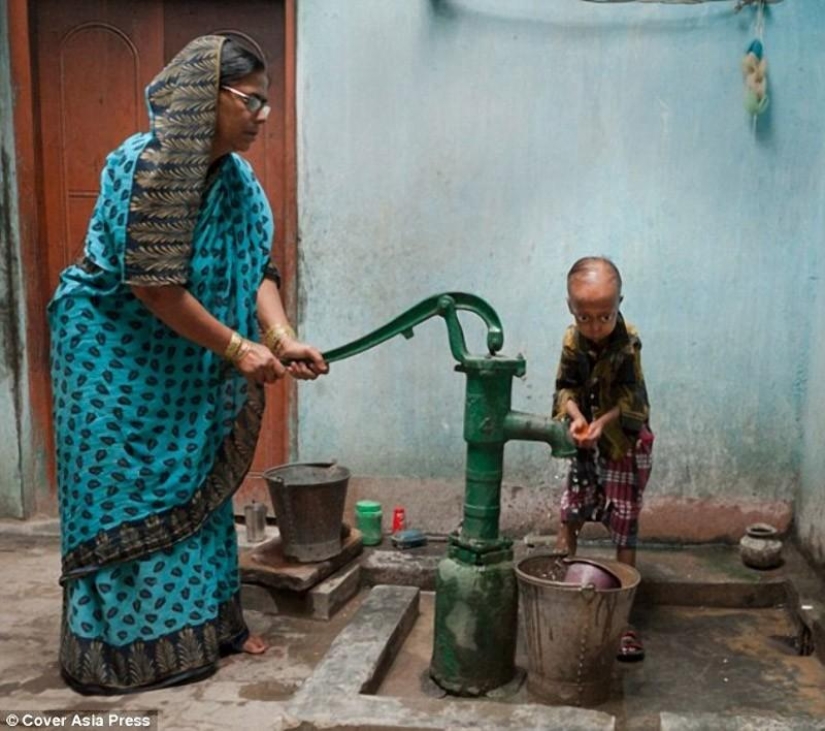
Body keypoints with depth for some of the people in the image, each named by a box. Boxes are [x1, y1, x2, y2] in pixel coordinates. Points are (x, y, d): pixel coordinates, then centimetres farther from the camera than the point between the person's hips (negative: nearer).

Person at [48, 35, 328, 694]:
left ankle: (202, 623, 26)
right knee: (125, 492, 1)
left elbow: (257, 268, -2)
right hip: (115, 355, -7)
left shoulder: (236, 178, -1)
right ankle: (122, 645, 16)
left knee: (197, 484, 12)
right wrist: (237, 348, -23)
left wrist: (282, 338, -18)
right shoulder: (145, 165, -24)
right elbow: (153, 284, -26)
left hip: (184, 364, 8)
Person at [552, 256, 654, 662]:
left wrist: (602, 423, -33)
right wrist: (575, 415, -26)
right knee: (569, 515, 11)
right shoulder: (572, 341, -9)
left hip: (625, 443, -4)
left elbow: (629, 400, -19)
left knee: (624, 528, -1)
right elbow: (565, 387, -7)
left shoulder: (628, 343, -22)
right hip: (586, 443, 5)